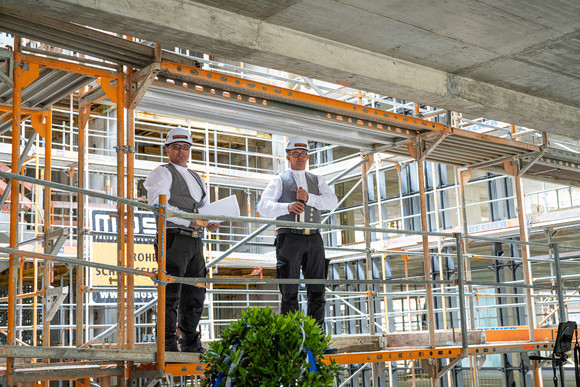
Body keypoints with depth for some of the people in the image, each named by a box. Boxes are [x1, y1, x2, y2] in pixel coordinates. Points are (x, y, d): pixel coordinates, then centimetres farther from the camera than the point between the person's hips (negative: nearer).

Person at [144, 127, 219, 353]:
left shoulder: (197, 178, 25)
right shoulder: (163, 173, 2)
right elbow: (158, 206, -13)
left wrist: (211, 224, 4)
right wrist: (189, 221, -21)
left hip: (195, 241, 7)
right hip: (174, 238, -7)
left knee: (195, 295, 10)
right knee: (171, 295, -8)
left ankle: (191, 346, 19)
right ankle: (168, 346, -4)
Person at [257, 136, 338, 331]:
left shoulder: (317, 180, 19)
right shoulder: (280, 180, 9)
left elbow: (332, 201, 3)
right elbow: (263, 207, -5)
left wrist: (309, 198, -13)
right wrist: (288, 207, -22)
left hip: (313, 238, 4)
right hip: (289, 238, -3)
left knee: (317, 291, 2)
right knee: (290, 293, -3)